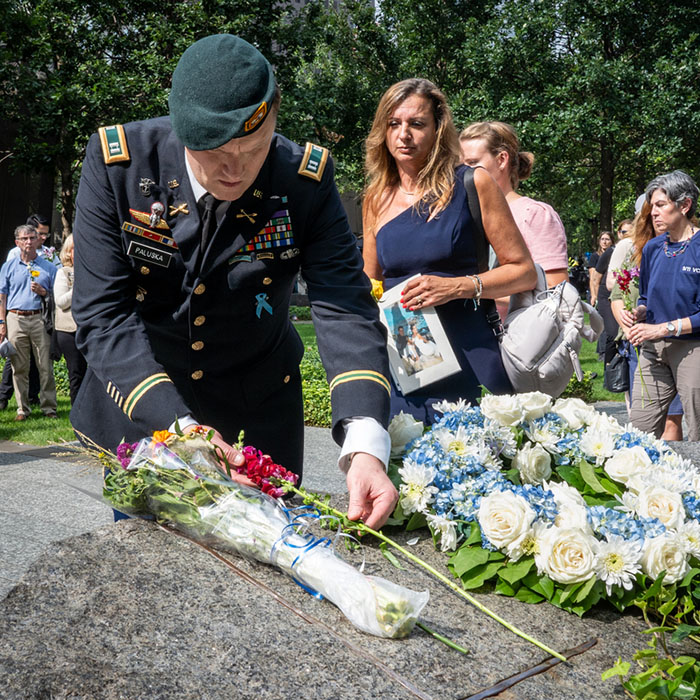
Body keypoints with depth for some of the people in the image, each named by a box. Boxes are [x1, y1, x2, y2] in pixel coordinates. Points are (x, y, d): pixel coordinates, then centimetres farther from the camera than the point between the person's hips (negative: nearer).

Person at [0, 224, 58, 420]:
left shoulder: (48, 267, 10)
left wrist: (42, 291, -7)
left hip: (40, 319, 0)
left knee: (45, 366, -3)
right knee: (19, 367, 2)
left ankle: (48, 407, 3)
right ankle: (23, 408, 9)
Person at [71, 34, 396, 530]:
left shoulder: (305, 181, -17)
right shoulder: (117, 163, -19)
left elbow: (346, 309, -24)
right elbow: (103, 315, -22)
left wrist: (366, 446, -39)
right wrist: (177, 426, -35)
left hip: (258, 413, 1)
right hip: (139, 411, 0)